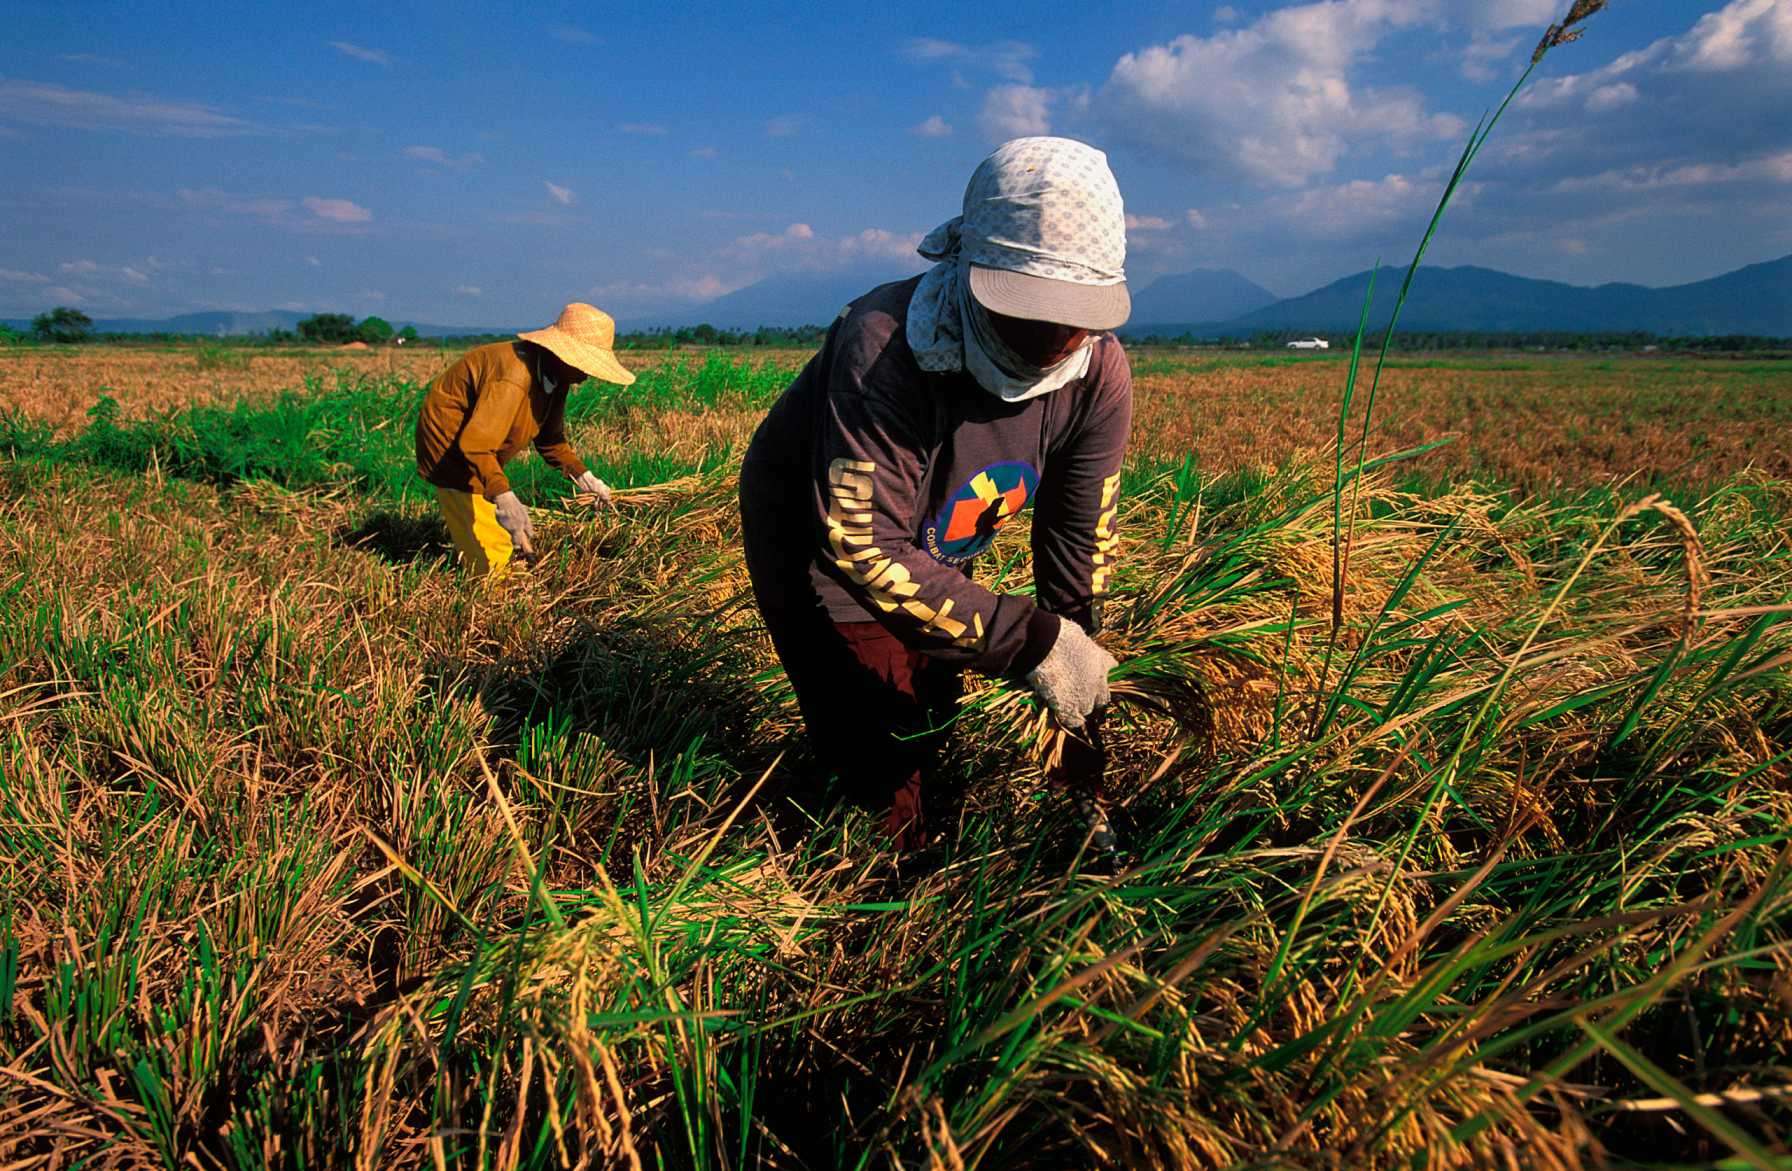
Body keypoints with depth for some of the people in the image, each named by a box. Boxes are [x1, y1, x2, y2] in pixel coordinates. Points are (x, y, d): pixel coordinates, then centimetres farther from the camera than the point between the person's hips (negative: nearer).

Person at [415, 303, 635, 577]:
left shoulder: (554, 377, -3)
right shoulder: (514, 376, -34)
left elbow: (549, 437, 7)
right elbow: (475, 444, -41)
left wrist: (583, 476, -5)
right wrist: (503, 497, -53)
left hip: (480, 450, 10)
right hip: (451, 445, -10)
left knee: (510, 543, 16)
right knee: (491, 557, -11)